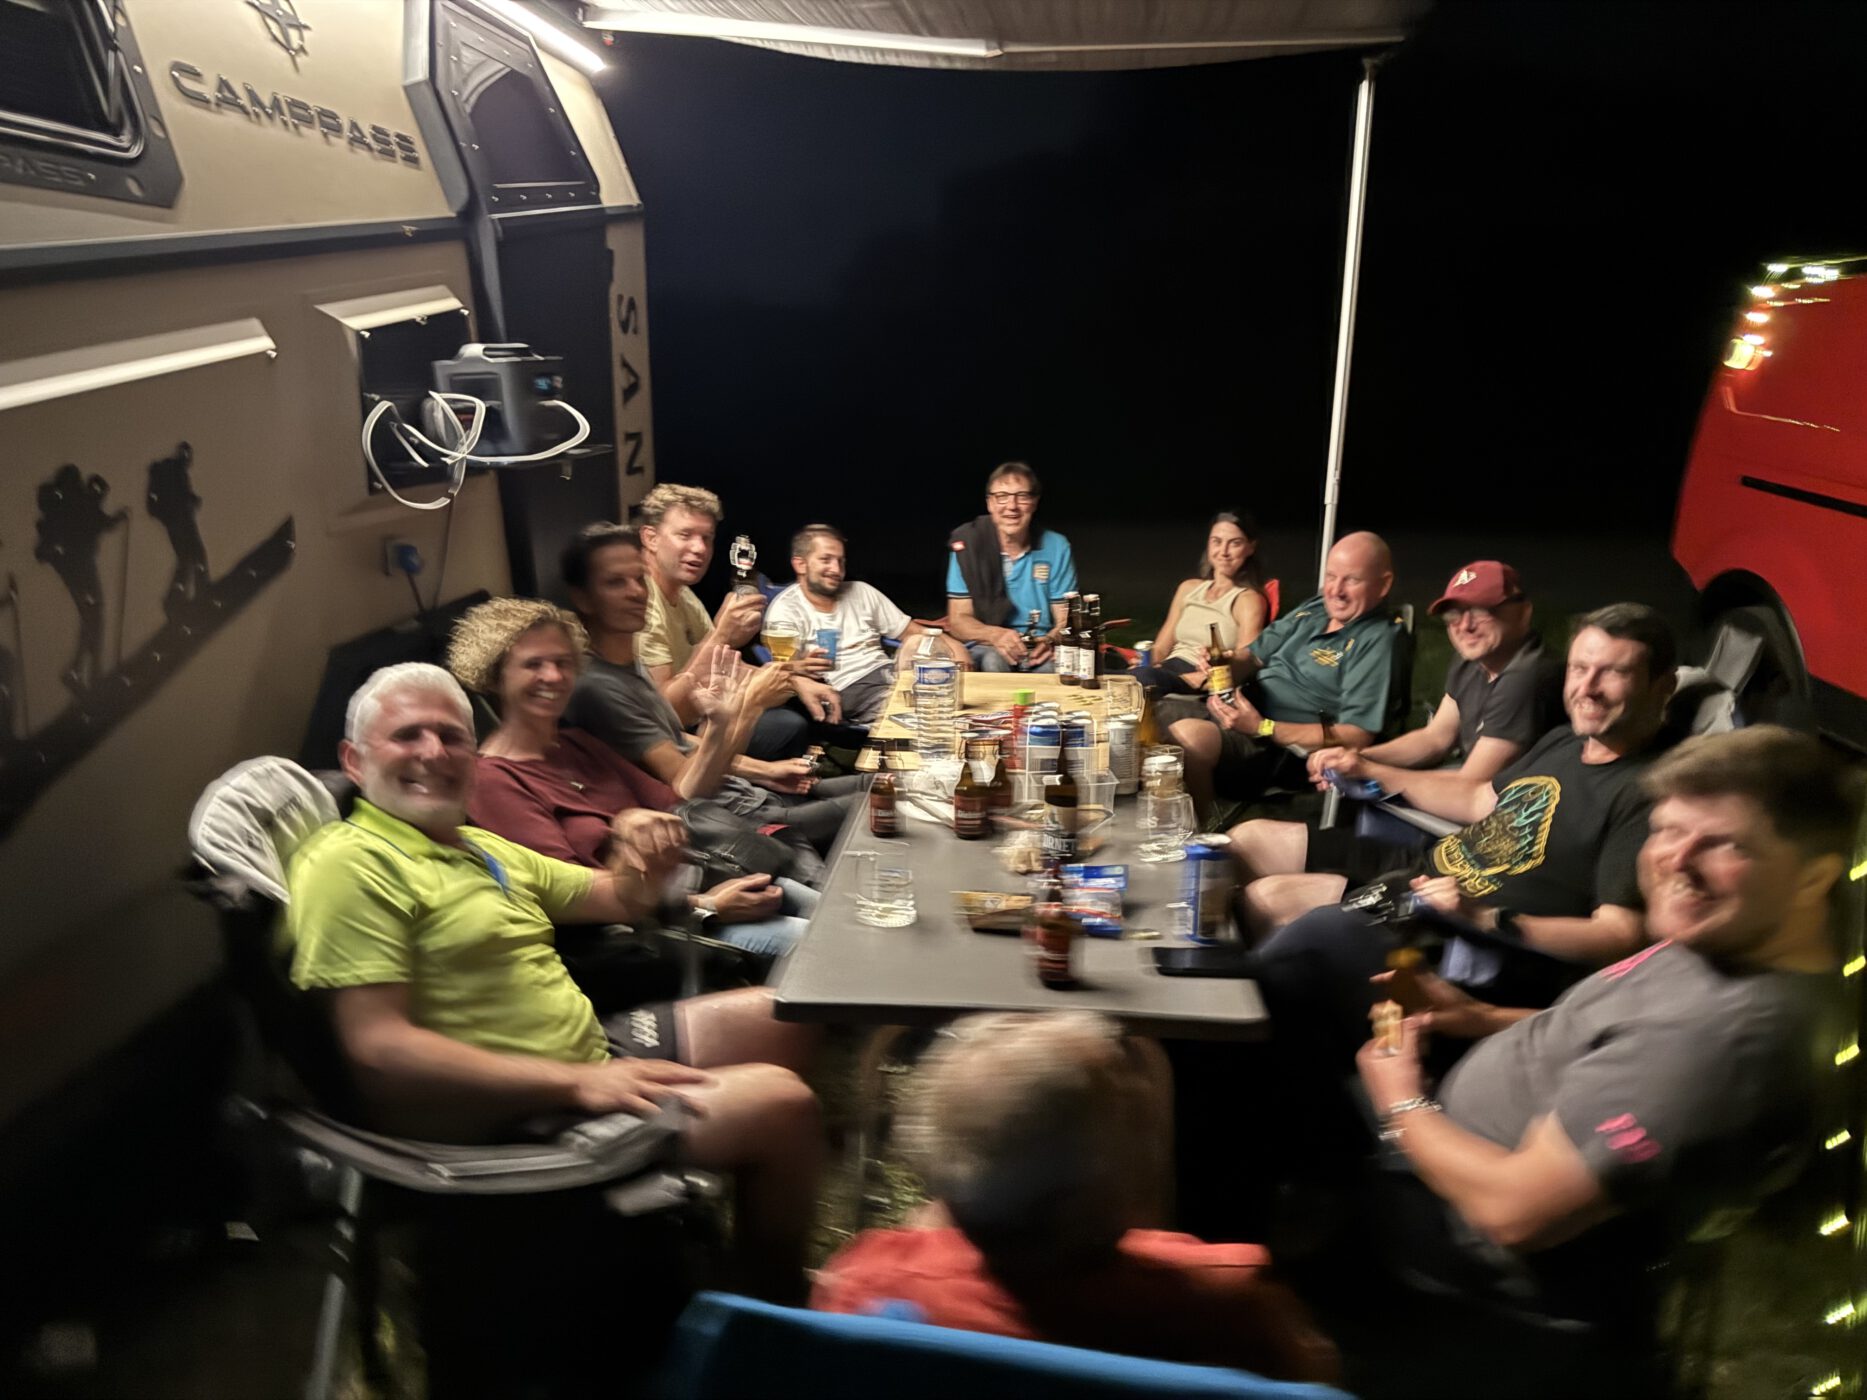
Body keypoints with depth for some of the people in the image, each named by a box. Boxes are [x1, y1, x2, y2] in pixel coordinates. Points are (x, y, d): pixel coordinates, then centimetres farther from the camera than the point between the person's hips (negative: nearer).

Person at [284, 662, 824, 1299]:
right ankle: (777, 1307, 8)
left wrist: (646, 862, -2)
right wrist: (578, 1082, -26)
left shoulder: (480, 849, 15)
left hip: (595, 1051, 10)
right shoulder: (349, 864, -14)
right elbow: (378, 1048, -23)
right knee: (781, 1104, -18)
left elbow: (618, 898, 25)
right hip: (511, 1115, -10)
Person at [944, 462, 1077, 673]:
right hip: (985, 648, 0)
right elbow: (958, 619, -4)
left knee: (1056, 664, -34)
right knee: (992, 661, -35)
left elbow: (1065, 620, 2)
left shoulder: (1056, 547, 0)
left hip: (1039, 651, 1)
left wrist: (1050, 641, -24)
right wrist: (994, 635, -26)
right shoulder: (966, 544, -4)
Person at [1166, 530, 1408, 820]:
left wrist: (1262, 728, -22)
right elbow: (1254, 657, 17)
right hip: (1235, 713, 8)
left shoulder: (1380, 642, -11)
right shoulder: (1313, 610, 12)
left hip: (1284, 747, -8)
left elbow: (1356, 737, -17)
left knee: (1190, 735, -33)